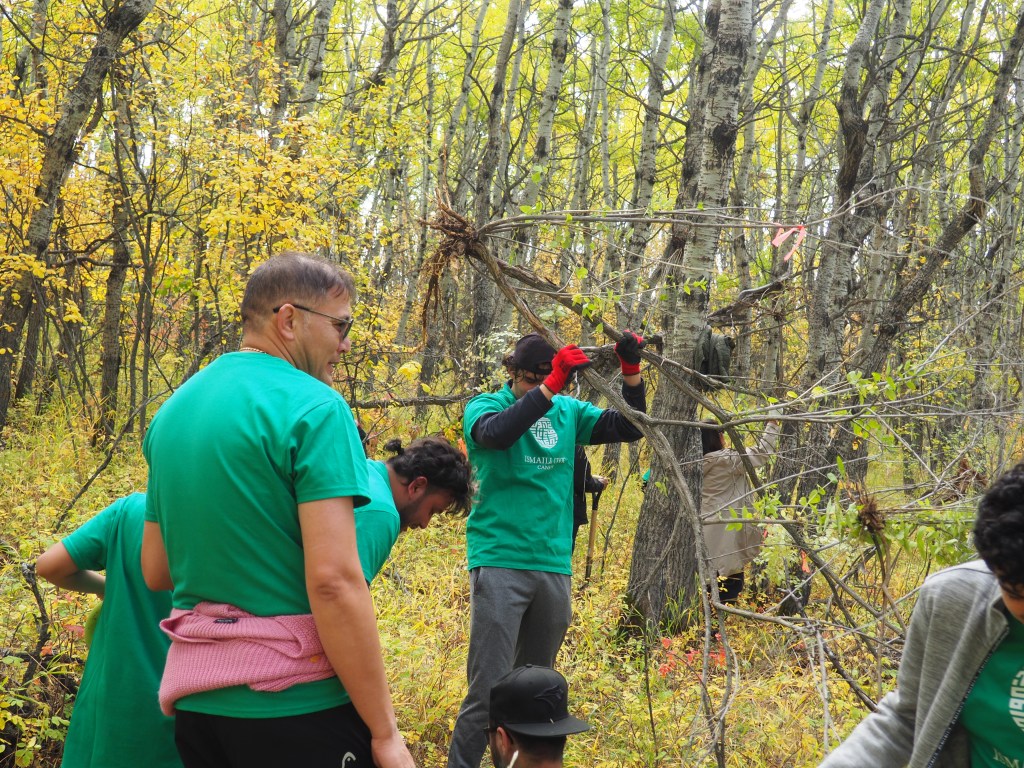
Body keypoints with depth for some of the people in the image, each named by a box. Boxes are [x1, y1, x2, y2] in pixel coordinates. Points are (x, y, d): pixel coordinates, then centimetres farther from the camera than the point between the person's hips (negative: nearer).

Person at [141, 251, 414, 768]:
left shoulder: (173, 410, 9)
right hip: (296, 705, -7)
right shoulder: (314, 407, -14)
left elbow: (155, 571, 14)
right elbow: (333, 579, -22)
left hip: (197, 701, 7)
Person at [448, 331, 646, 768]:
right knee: (489, 688, -9)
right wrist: (549, 386, -33)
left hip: (554, 566, 5)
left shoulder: (568, 412, 10)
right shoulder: (485, 406, -3)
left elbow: (629, 429, 7)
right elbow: (496, 434, -25)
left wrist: (631, 372, -7)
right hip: (500, 563, -5)